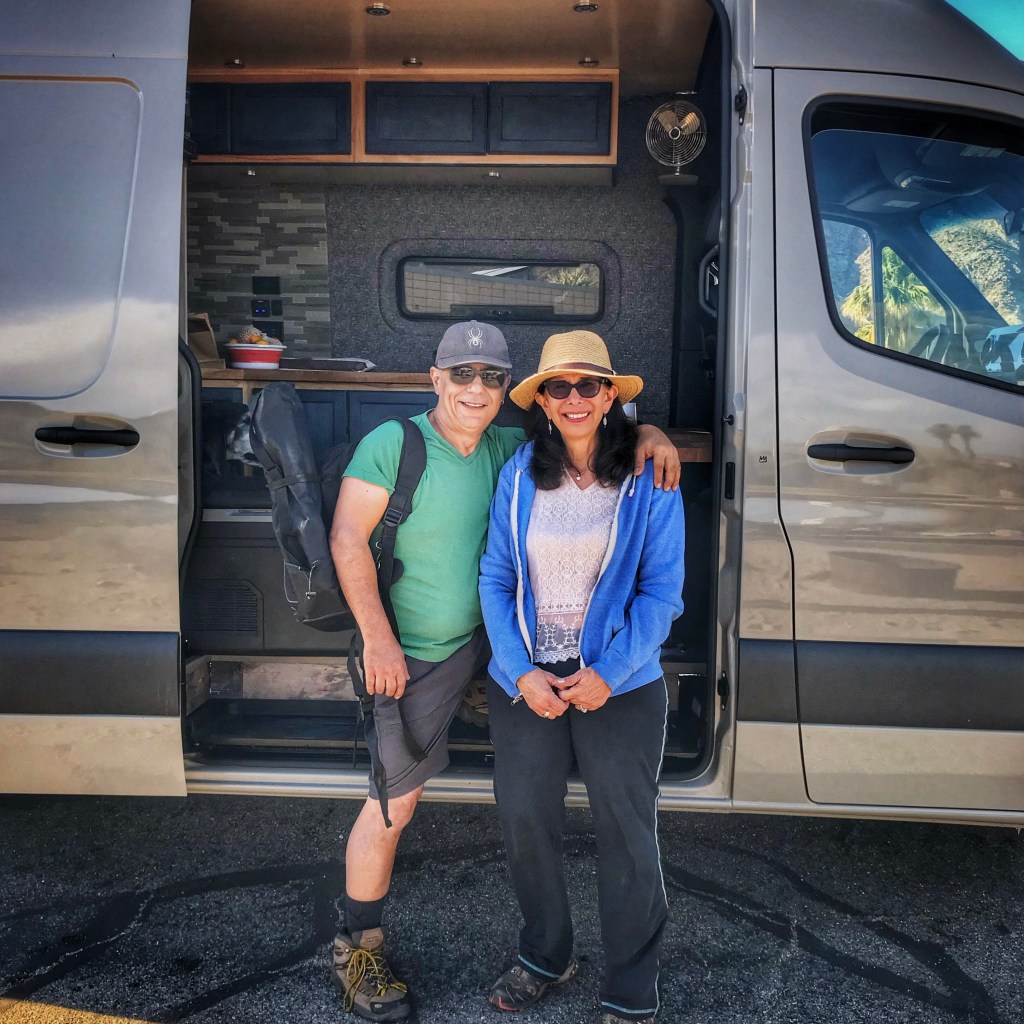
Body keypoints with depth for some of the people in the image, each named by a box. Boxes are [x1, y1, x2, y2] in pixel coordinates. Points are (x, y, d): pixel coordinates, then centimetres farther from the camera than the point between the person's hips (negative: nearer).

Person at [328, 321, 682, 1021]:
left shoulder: (506, 449, 2)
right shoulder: (394, 443, -15)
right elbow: (348, 538, -17)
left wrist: (645, 433, -11)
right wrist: (378, 640, -20)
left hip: (474, 641, 6)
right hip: (408, 655, -6)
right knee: (396, 803, 2)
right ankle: (358, 950, 20)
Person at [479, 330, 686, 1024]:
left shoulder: (649, 480, -6)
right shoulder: (519, 475, 0)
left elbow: (662, 591, -6)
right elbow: (496, 580, 1)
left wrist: (608, 674, -16)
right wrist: (523, 673, -10)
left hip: (622, 686, -2)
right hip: (524, 682, 3)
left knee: (627, 836, 7)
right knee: (526, 824, 13)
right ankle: (546, 958, 39)